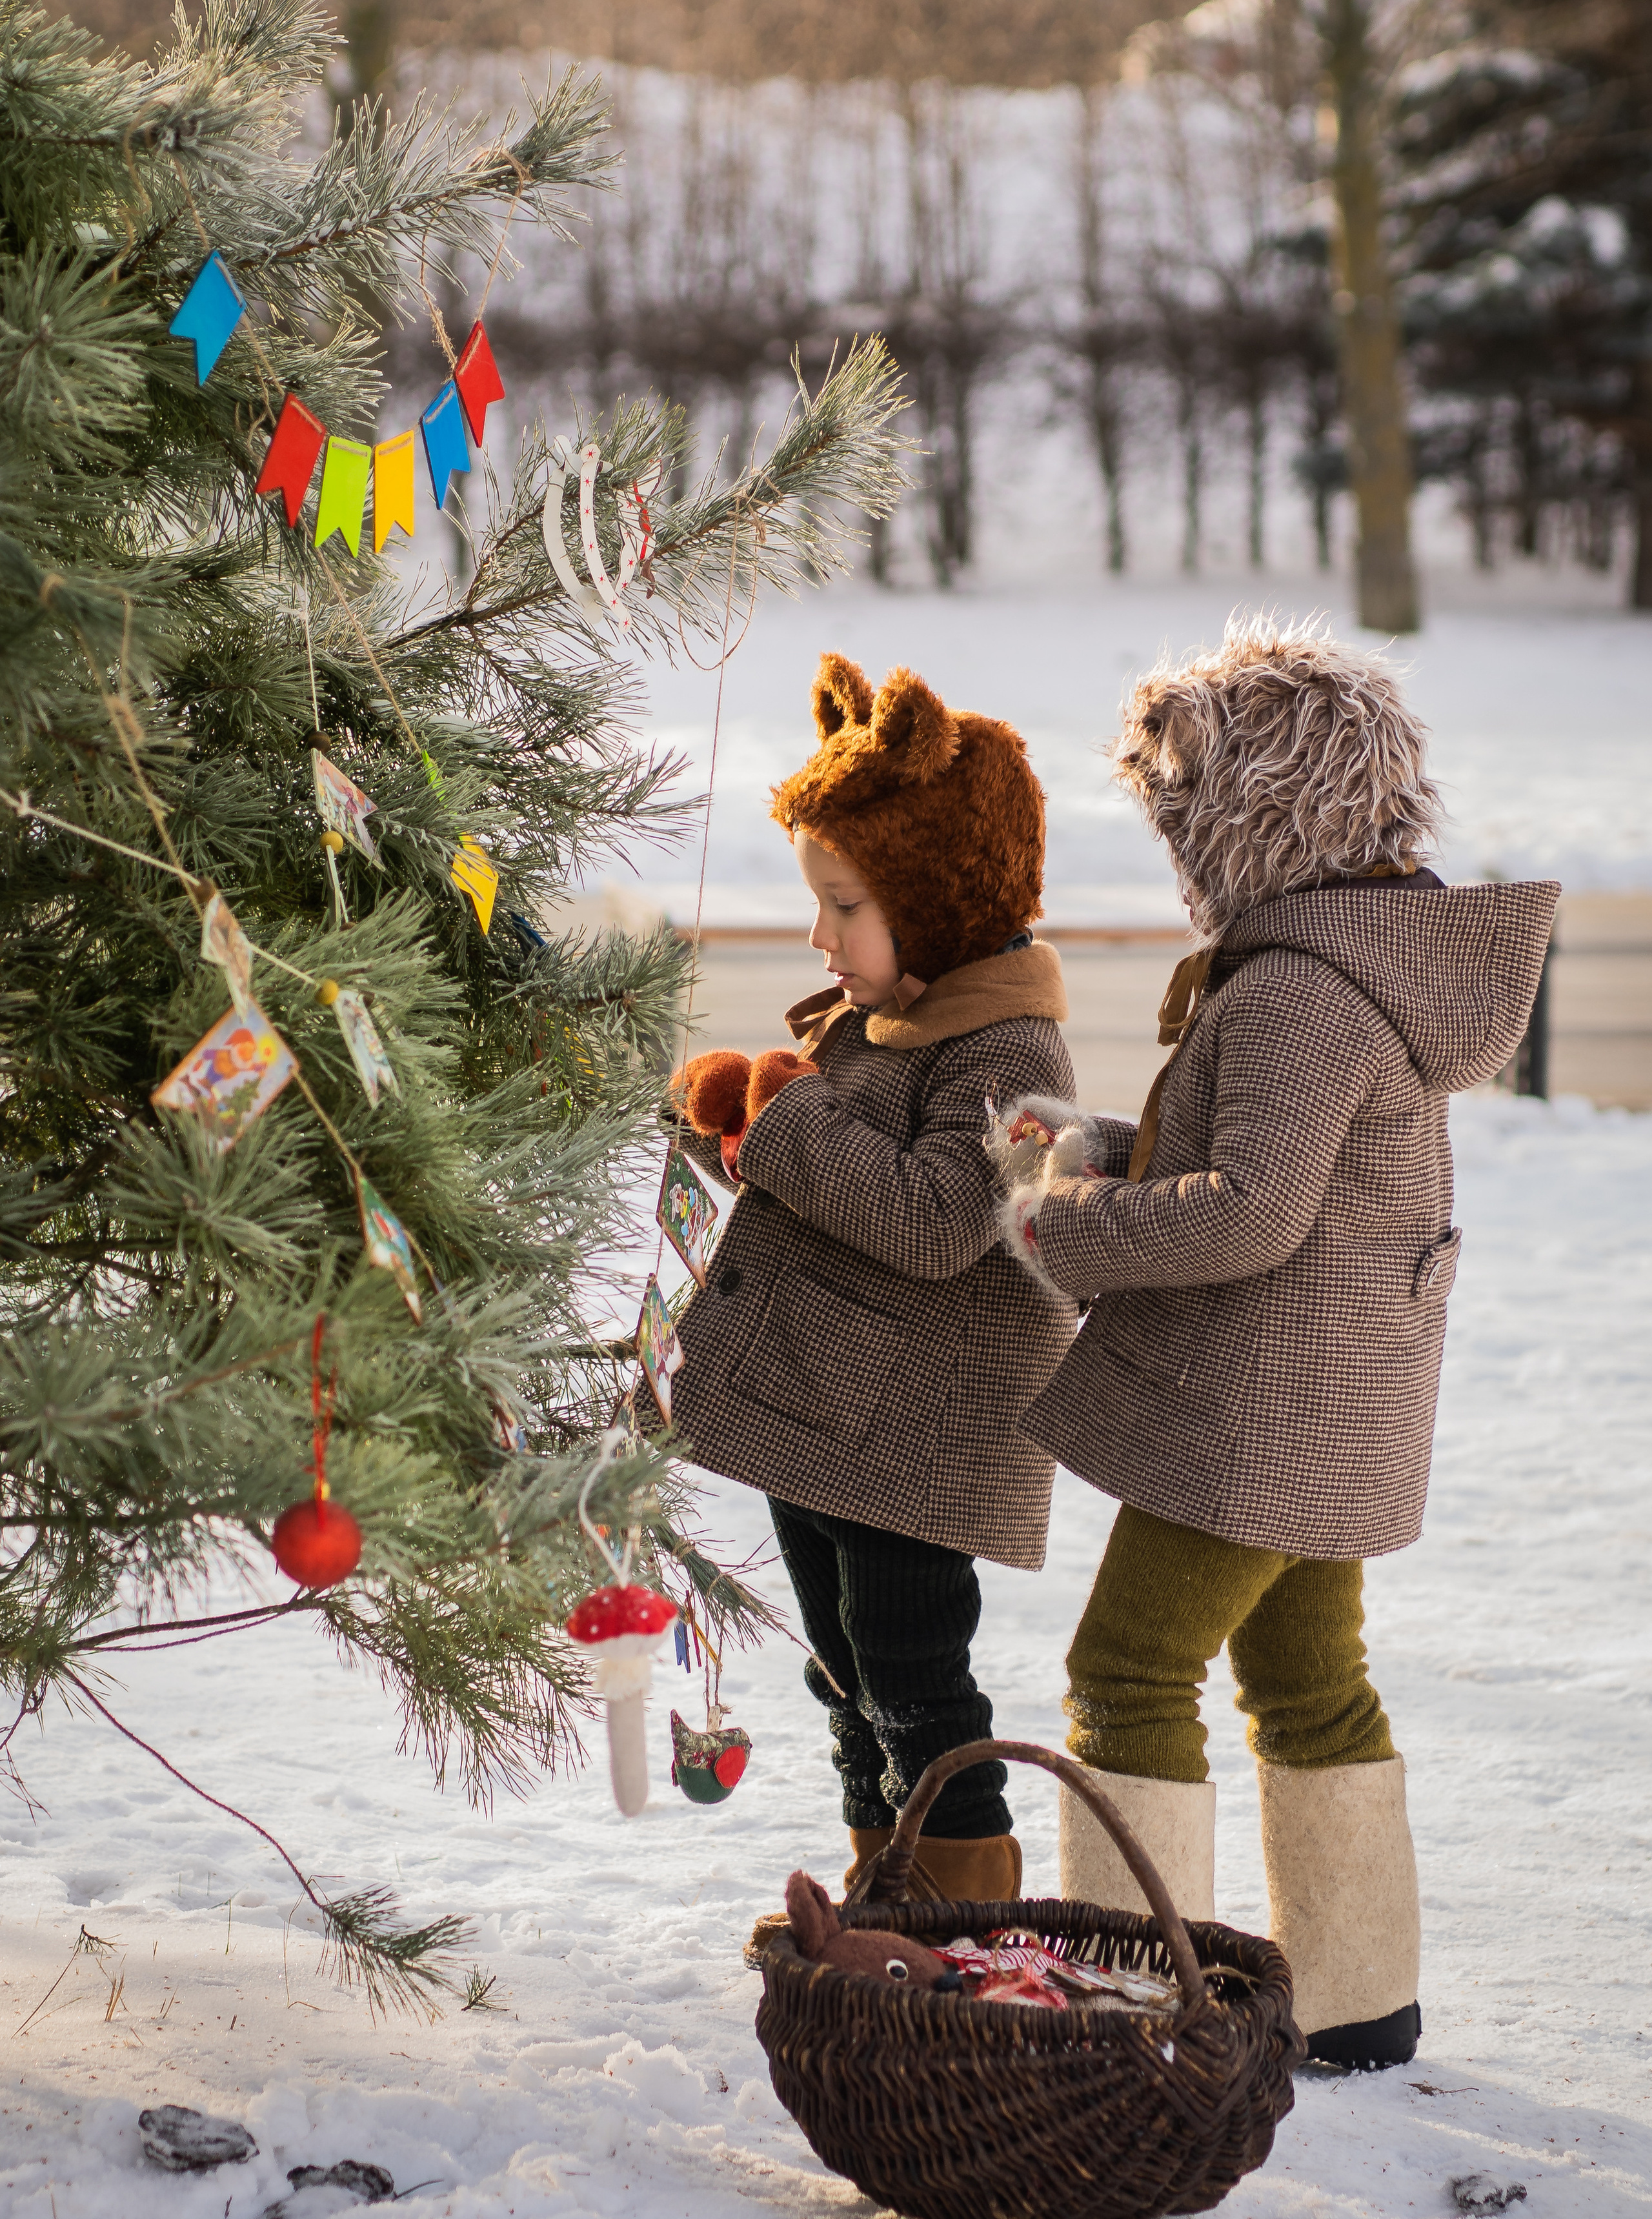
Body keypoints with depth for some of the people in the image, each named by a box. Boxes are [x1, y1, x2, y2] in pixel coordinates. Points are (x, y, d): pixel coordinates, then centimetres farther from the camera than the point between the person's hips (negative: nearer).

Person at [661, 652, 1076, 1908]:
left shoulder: (1005, 1053, -18)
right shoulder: (863, 1017, 12)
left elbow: (931, 1218, -30)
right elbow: (817, 1180, 21)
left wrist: (793, 1120, -22)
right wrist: (733, 1116, 2)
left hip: (915, 1441, -10)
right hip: (816, 1420, 10)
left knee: (915, 1686, -3)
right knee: (852, 1680, 19)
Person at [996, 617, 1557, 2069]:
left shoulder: (1298, 990, -24)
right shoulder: (1380, 951, 9)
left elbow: (1251, 1210, -31)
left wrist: (1062, 1224, -19)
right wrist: (1108, 1149, 4)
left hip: (1255, 1408, -10)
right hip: (1339, 1407, 10)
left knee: (1132, 1671, -1)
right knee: (1309, 1679, 18)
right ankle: (1359, 2000, 27)